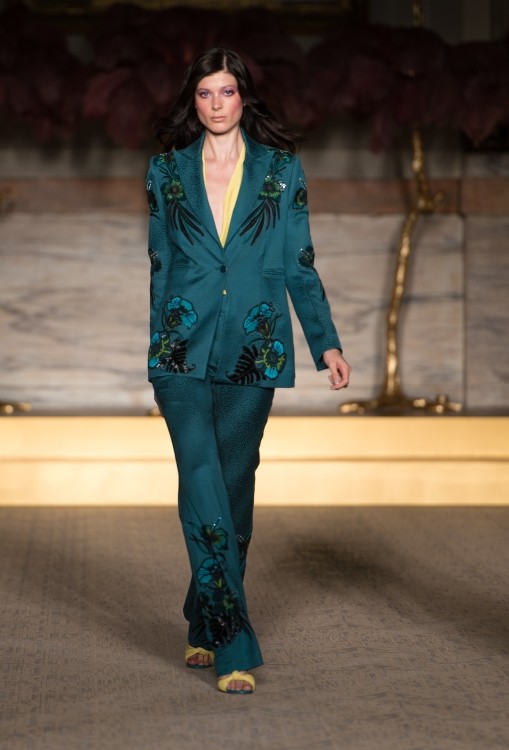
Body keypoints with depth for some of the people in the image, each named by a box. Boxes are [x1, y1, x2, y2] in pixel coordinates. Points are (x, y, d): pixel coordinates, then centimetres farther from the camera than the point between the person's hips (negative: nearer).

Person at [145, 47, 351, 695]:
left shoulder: (280, 168, 7)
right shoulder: (168, 170, 9)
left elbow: (300, 264, 8)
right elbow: (158, 265, 13)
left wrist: (326, 343, 3)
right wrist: (149, 346, 13)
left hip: (253, 350, 0)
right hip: (184, 348, 0)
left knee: (233, 485, 5)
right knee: (203, 488, -12)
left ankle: (205, 627, 21)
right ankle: (234, 647, -10)